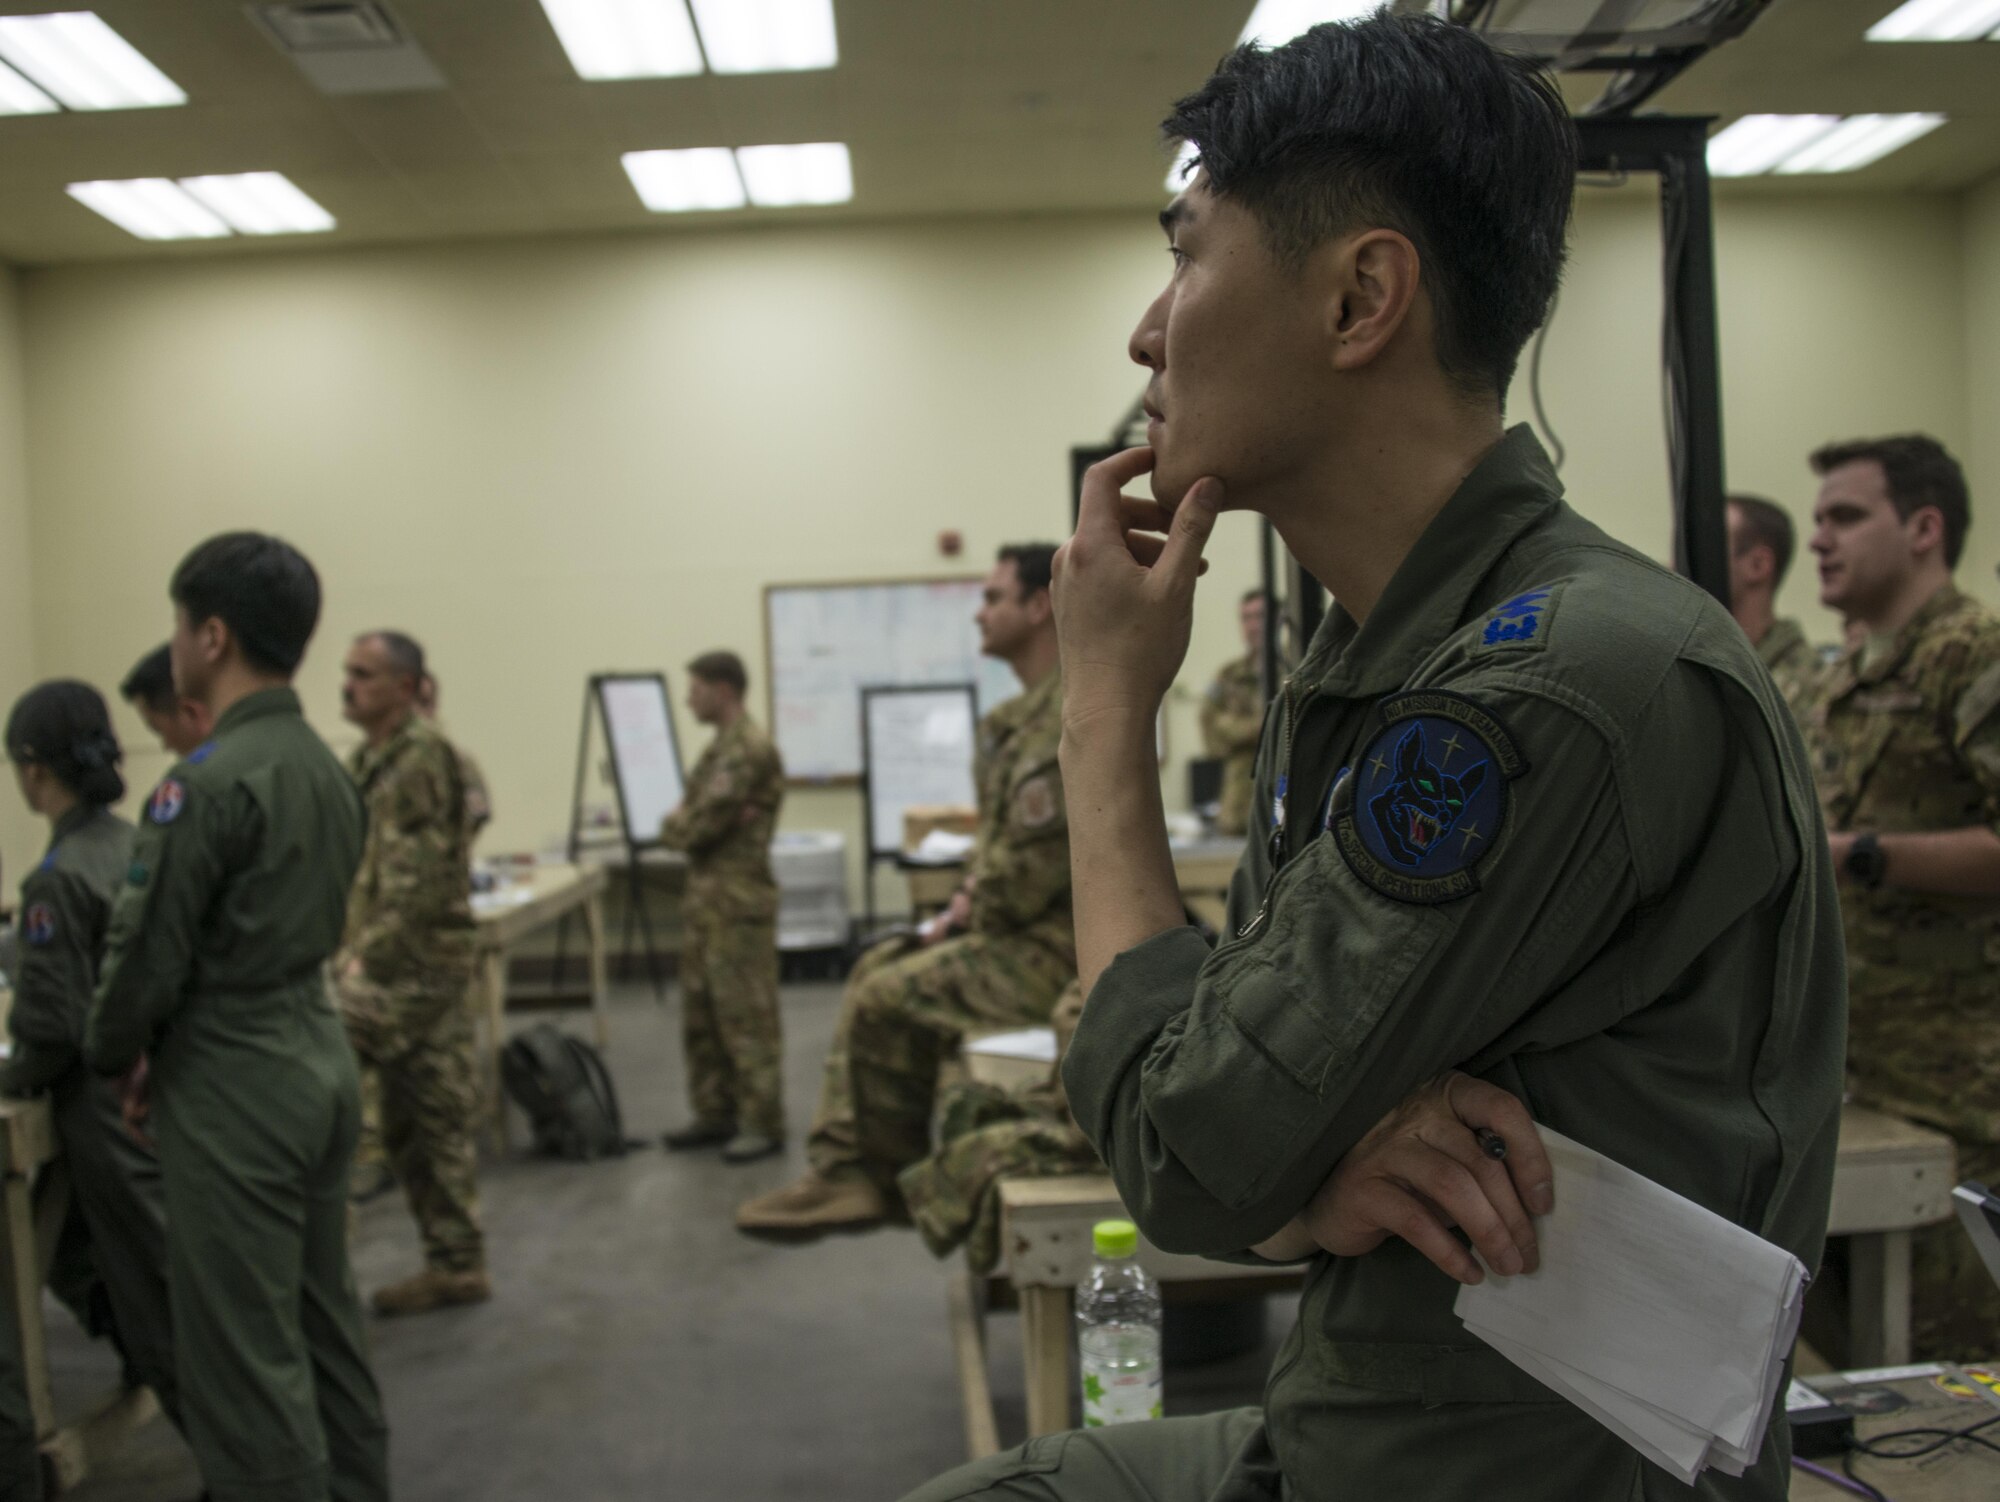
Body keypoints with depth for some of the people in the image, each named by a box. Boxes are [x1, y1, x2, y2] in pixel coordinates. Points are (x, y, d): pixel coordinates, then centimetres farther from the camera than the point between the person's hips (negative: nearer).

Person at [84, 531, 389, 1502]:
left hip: (235, 1088, -9)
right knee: (324, 1320, 19)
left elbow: (147, 950, -15)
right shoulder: (328, 768, 7)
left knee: (243, 1355, 1)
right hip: (319, 1056, 9)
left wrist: (114, 1057, 5)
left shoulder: (207, 781, -19)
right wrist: (167, 1054, 13)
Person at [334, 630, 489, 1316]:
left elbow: (420, 878, -19)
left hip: (415, 964, -9)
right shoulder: (366, 760, 16)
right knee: (431, 1117, 12)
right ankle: (456, 1263, 20)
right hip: (390, 962, 9)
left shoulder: (423, 757, -13)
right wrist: (347, 947, 12)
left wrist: (369, 956, -20)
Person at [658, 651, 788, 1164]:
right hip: (706, 894, 10)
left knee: (746, 1016, -5)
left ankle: (763, 1125, 1)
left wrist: (675, 825, 0)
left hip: (739, 898, -10)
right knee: (701, 1014, 14)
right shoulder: (721, 747, 16)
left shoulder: (749, 749, -15)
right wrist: (682, 824, -6)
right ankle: (715, 1115, 24)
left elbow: (702, 823, -20)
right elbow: (685, 816, 14)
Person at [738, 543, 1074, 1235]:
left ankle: (882, 1173, 11)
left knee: (889, 998, -9)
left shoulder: (1070, 715, -20)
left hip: (1058, 943, -11)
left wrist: (973, 913, -8)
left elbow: (1035, 861, -24)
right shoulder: (1030, 711, 16)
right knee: (876, 971, 11)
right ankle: (844, 1168, 8)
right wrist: (970, 897, 7)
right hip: (1023, 926, 11)